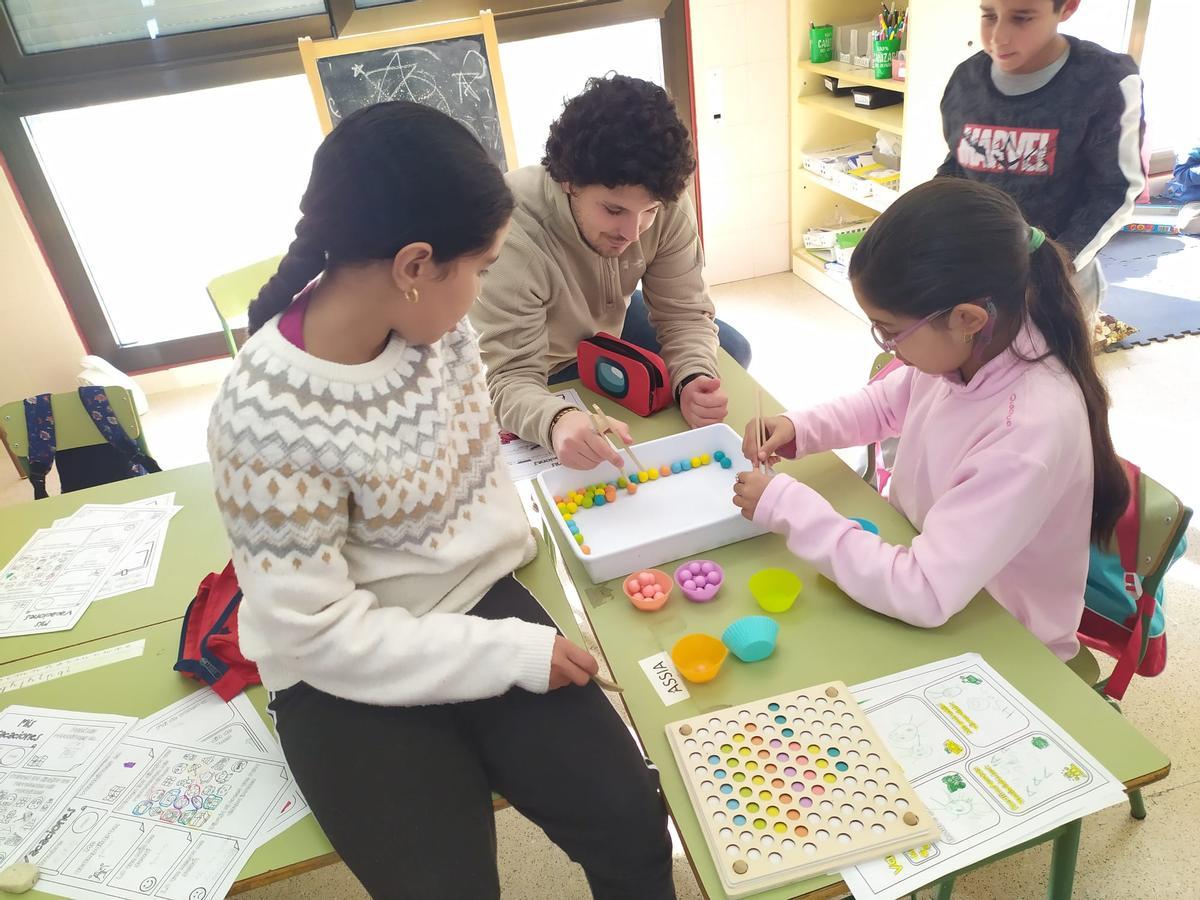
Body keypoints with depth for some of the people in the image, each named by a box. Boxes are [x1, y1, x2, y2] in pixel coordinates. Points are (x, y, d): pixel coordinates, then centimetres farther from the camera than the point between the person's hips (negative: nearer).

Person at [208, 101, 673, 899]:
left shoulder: (434, 323, -9)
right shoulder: (268, 416, -26)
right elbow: (319, 633, -21)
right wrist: (513, 652, -20)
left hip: (477, 601, 5)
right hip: (349, 679, -4)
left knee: (633, 824, -4)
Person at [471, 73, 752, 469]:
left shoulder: (666, 202, -27)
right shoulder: (513, 234, -41)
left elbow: (683, 312, -19)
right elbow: (509, 377, -41)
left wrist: (693, 379, -42)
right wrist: (558, 421, -65)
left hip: (610, 322, 4)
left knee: (731, 352, -1)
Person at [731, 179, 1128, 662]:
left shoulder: (1029, 432, -35)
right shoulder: (971, 348, -15)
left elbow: (924, 593, -34)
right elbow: (888, 402, 8)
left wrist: (785, 506, -30)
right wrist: (800, 429, -9)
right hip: (914, 549, 6)